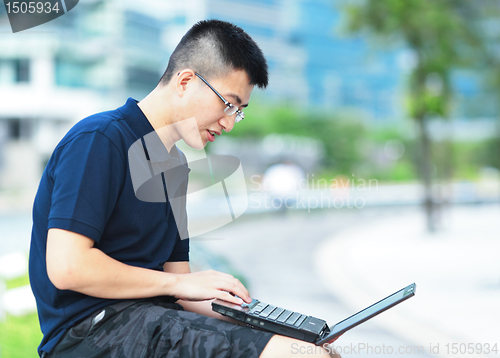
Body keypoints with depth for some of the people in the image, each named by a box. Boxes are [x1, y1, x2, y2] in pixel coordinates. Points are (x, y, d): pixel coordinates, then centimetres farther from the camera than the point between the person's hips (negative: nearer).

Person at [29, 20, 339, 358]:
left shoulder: (174, 164, 20)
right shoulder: (98, 140, -9)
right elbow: (66, 267, -20)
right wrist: (179, 283, -11)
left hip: (155, 320, 9)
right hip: (91, 327, -9)